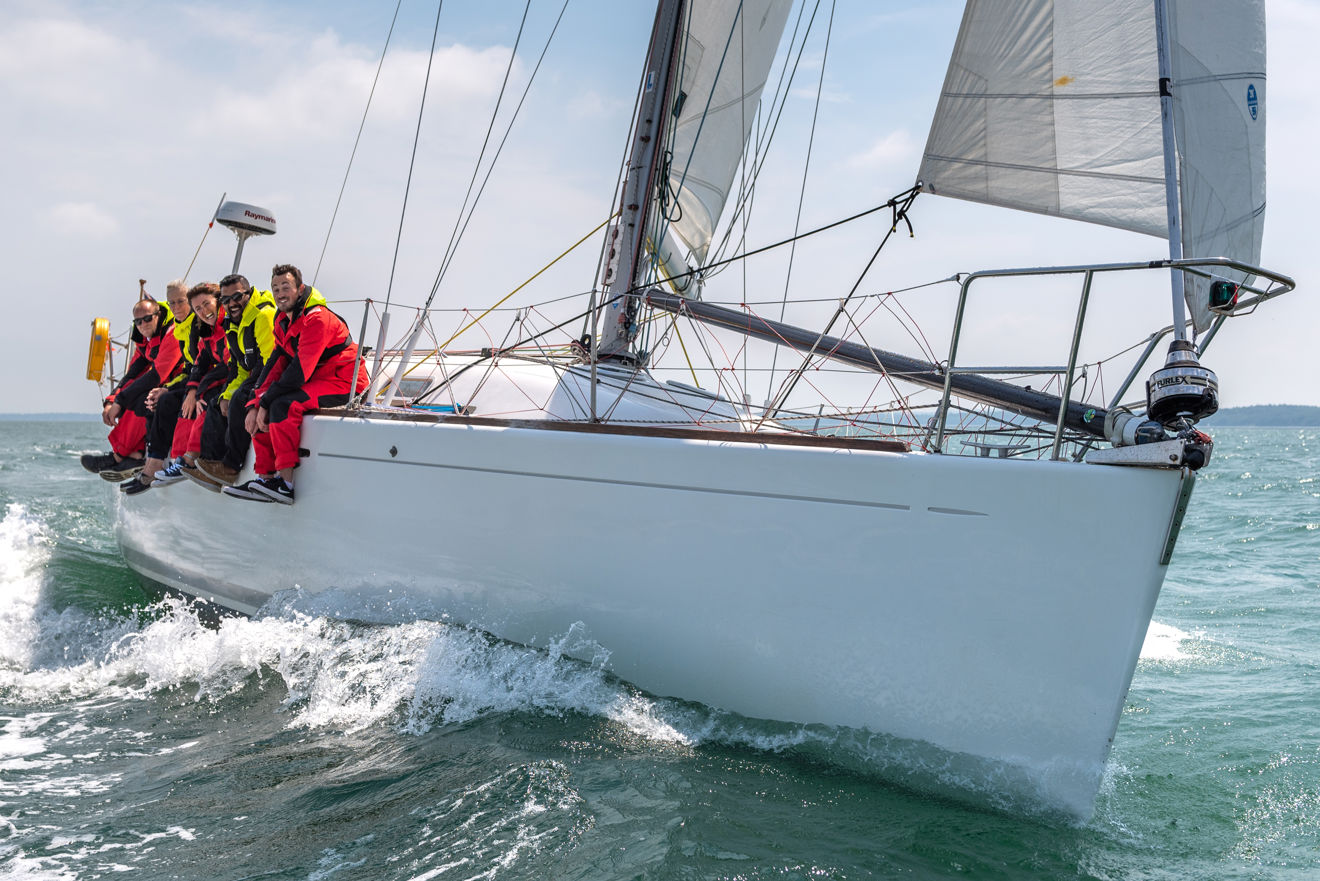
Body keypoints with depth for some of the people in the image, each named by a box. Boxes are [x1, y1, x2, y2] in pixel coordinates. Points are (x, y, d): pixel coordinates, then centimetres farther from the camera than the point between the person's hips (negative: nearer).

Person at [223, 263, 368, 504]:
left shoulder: (317, 318, -19)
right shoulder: (283, 322, 10)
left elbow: (300, 370, -24)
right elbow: (276, 366, 6)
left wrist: (266, 401, -19)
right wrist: (255, 404, -7)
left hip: (344, 380, -10)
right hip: (315, 381, 10)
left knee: (283, 405, -28)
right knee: (260, 410, 0)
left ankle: (285, 483, -27)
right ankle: (266, 477, -1)